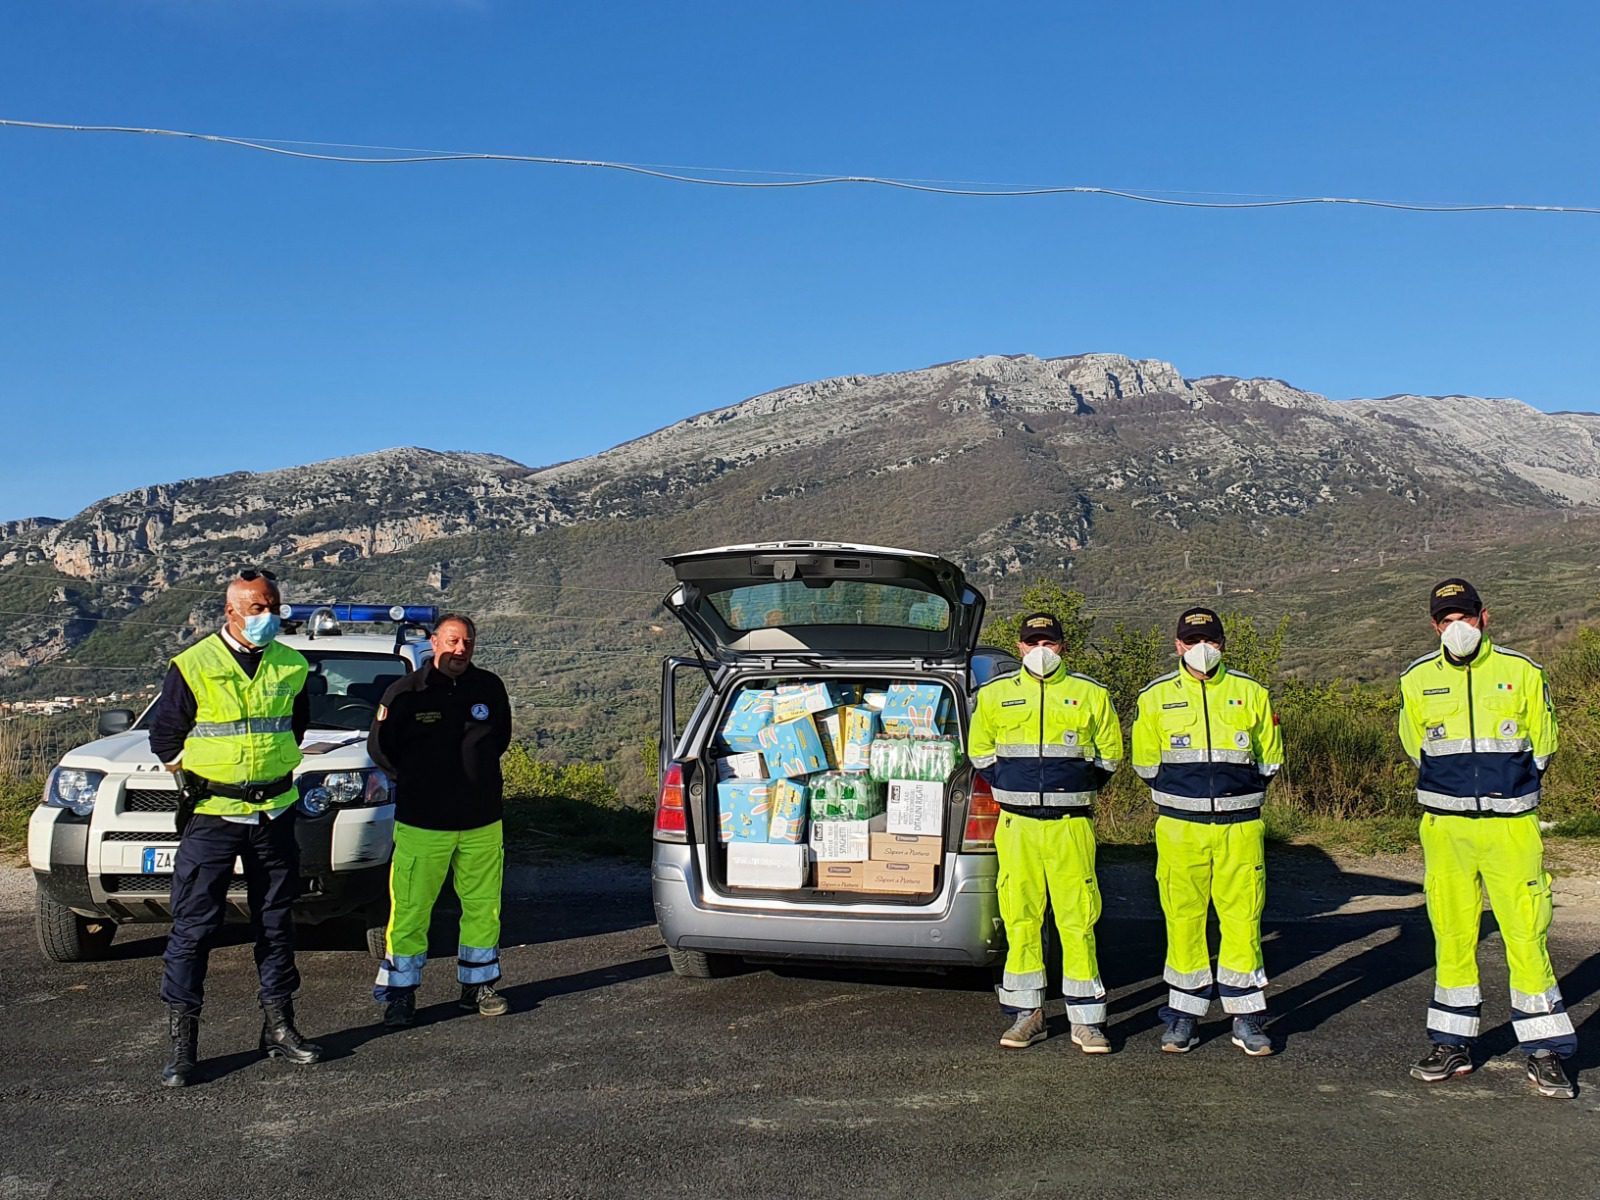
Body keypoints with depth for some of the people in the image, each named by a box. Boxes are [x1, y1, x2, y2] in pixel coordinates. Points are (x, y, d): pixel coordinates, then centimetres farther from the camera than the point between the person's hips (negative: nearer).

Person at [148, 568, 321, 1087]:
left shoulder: (291, 667, 3)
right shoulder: (192, 667, -8)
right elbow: (164, 736, 2)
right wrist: (195, 781, 5)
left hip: (275, 814, 4)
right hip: (211, 816, -3)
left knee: (277, 922, 11)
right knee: (194, 927, -2)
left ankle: (279, 1027, 23)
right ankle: (181, 1044, 6)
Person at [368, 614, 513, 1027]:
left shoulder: (489, 687, 4)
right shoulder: (406, 692, -5)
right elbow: (378, 746, 2)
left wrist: (477, 774, 11)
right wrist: (415, 781, 2)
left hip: (482, 821, 3)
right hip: (422, 822, -3)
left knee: (484, 906, 8)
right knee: (410, 910, -2)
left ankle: (478, 984, 24)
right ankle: (399, 992, 12)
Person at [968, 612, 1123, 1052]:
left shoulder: (1090, 694, 6)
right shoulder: (994, 694, 8)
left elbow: (1109, 752, 15)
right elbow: (980, 750, 19)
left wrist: (1077, 792, 8)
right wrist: (1009, 789, 10)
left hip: (1071, 824, -1)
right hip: (1016, 823, 1)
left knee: (1077, 918, -2)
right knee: (1019, 917, 3)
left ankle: (1086, 1020, 6)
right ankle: (1026, 1013, 14)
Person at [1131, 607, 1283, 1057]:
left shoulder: (1250, 693, 6)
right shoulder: (1155, 697, 5)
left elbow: (1269, 759, 13)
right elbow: (1146, 763, 12)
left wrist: (1239, 794, 5)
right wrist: (1182, 794, 6)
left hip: (1239, 827, 0)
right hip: (1179, 828, 0)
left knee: (1242, 918, 1)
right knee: (1182, 918, 3)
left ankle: (1247, 1016, 12)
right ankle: (1183, 1013, 14)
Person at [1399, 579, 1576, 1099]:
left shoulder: (1522, 672, 0)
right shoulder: (1417, 681, 4)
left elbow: (1539, 748, 11)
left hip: (1510, 826, -1)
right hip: (1445, 827, 1)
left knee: (1526, 935, -2)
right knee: (1451, 934, 7)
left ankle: (1545, 1052, 9)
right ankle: (1452, 1043, 18)